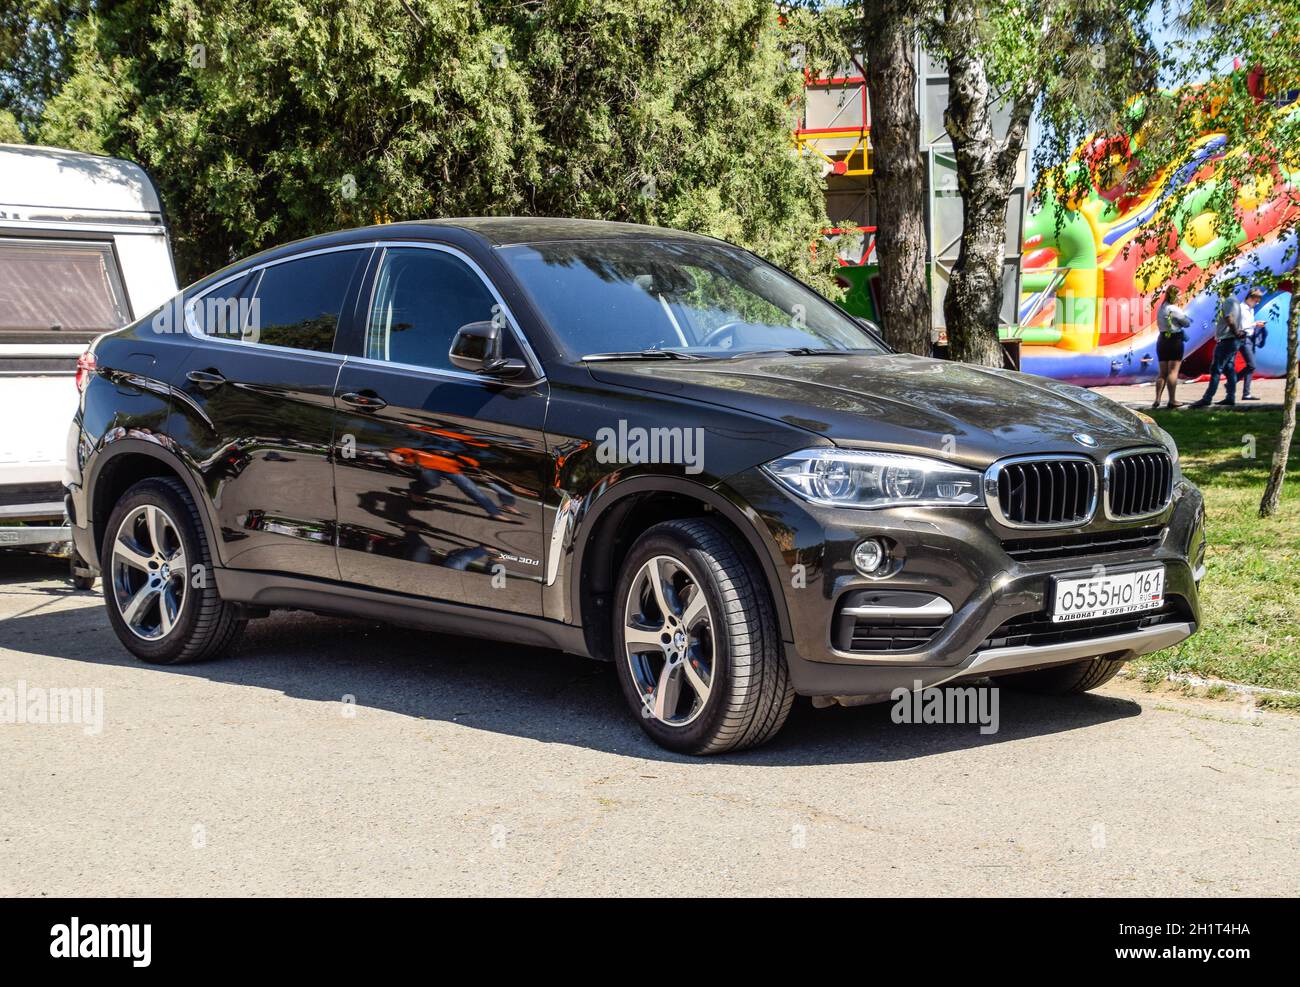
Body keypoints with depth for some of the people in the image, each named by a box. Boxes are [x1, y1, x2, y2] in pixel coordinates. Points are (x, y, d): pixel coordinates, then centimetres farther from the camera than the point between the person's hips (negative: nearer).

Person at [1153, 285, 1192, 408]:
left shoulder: (1160, 308, 11)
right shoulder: (1174, 309, -14)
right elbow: (1187, 322, -10)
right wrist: (1184, 315, 11)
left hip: (1162, 340, 7)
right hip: (1175, 341, -7)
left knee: (1162, 372, 11)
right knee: (1173, 371, -3)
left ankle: (1157, 399, 2)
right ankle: (1172, 400, -3)